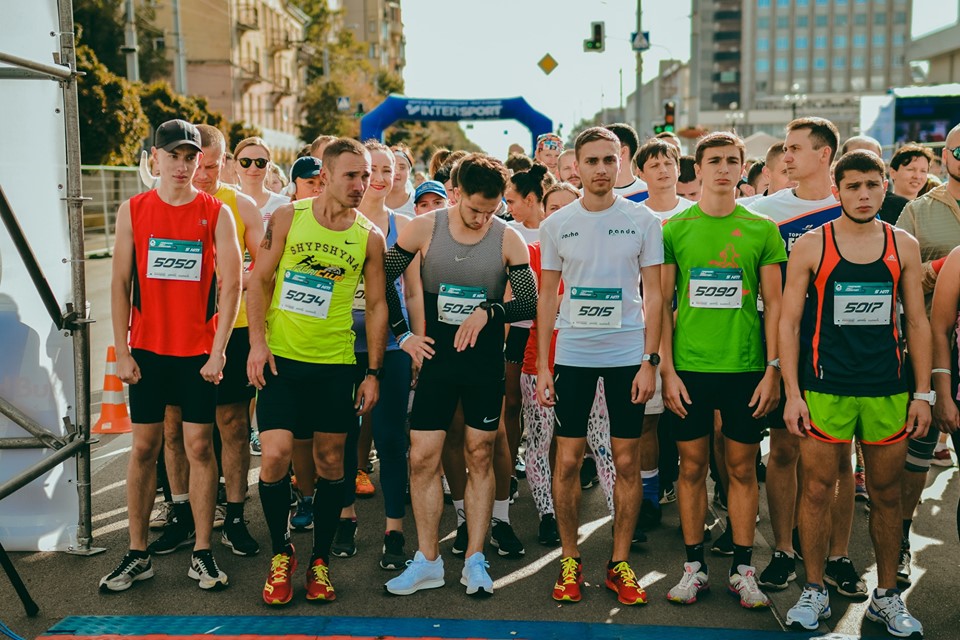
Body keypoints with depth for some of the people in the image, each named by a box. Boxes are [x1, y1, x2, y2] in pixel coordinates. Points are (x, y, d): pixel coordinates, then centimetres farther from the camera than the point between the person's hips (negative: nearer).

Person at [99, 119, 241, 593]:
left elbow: (230, 285, -4)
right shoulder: (133, 211, 4)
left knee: (199, 446, 2)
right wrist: (122, 351, -2)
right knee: (144, 447, 6)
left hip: (199, 351, -1)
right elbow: (121, 283, 3)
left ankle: (202, 554, 11)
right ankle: (137, 554, 16)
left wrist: (218, 351, -10)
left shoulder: (216, 213, -1)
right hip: (147, 350, 2)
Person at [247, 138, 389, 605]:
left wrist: (373, 372, 0)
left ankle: (320, 560, 23)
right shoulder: (288, 217, -1)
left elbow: (377, 306, 5)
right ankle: (280, 553, 13)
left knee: (331, 460, 7)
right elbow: (259, 280, 2)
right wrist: (258, 342, -9)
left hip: (336, 363, 1)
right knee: (276, 455, -10)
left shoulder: (370, 238, 1)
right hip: (281, 357, -1)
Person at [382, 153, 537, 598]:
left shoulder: (508, 240, -4)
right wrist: (405, 334, -4)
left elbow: (529, 303, -5)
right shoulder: (423, 229, -4)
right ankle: (428, 561, 14)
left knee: (480, 457, 6)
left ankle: (475, 561, 16)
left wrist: (488, 312, -22)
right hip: (435, 358, 1)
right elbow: (381, 282, 3)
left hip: (485, 361, 0)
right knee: (422, 459, 0)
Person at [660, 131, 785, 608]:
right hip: (689, 367, 0)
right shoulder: (675, 228, 2)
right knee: (692, 466, 6)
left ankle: (743, 569, 19)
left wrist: (773, 369, -3)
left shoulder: (762, 229, 3)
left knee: (742, 467, 7)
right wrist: (667, 369, -3)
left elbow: (774, 304, 4)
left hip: (746, 367, 0)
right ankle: (694, 566, 19)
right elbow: (662, 303, 3)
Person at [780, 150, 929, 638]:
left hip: (888, 390, 2)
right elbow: (788, 322, -1)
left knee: (887, 495, 10)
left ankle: (886, 596, 26)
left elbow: (917, 322, 9)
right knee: (817, 491, 3)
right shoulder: (811, 245, -2)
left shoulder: (904, 246, 6)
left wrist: (923, 393, 3)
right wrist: (792, 393, -7)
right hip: (825, 390, -2)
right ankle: (814, 592, 19)